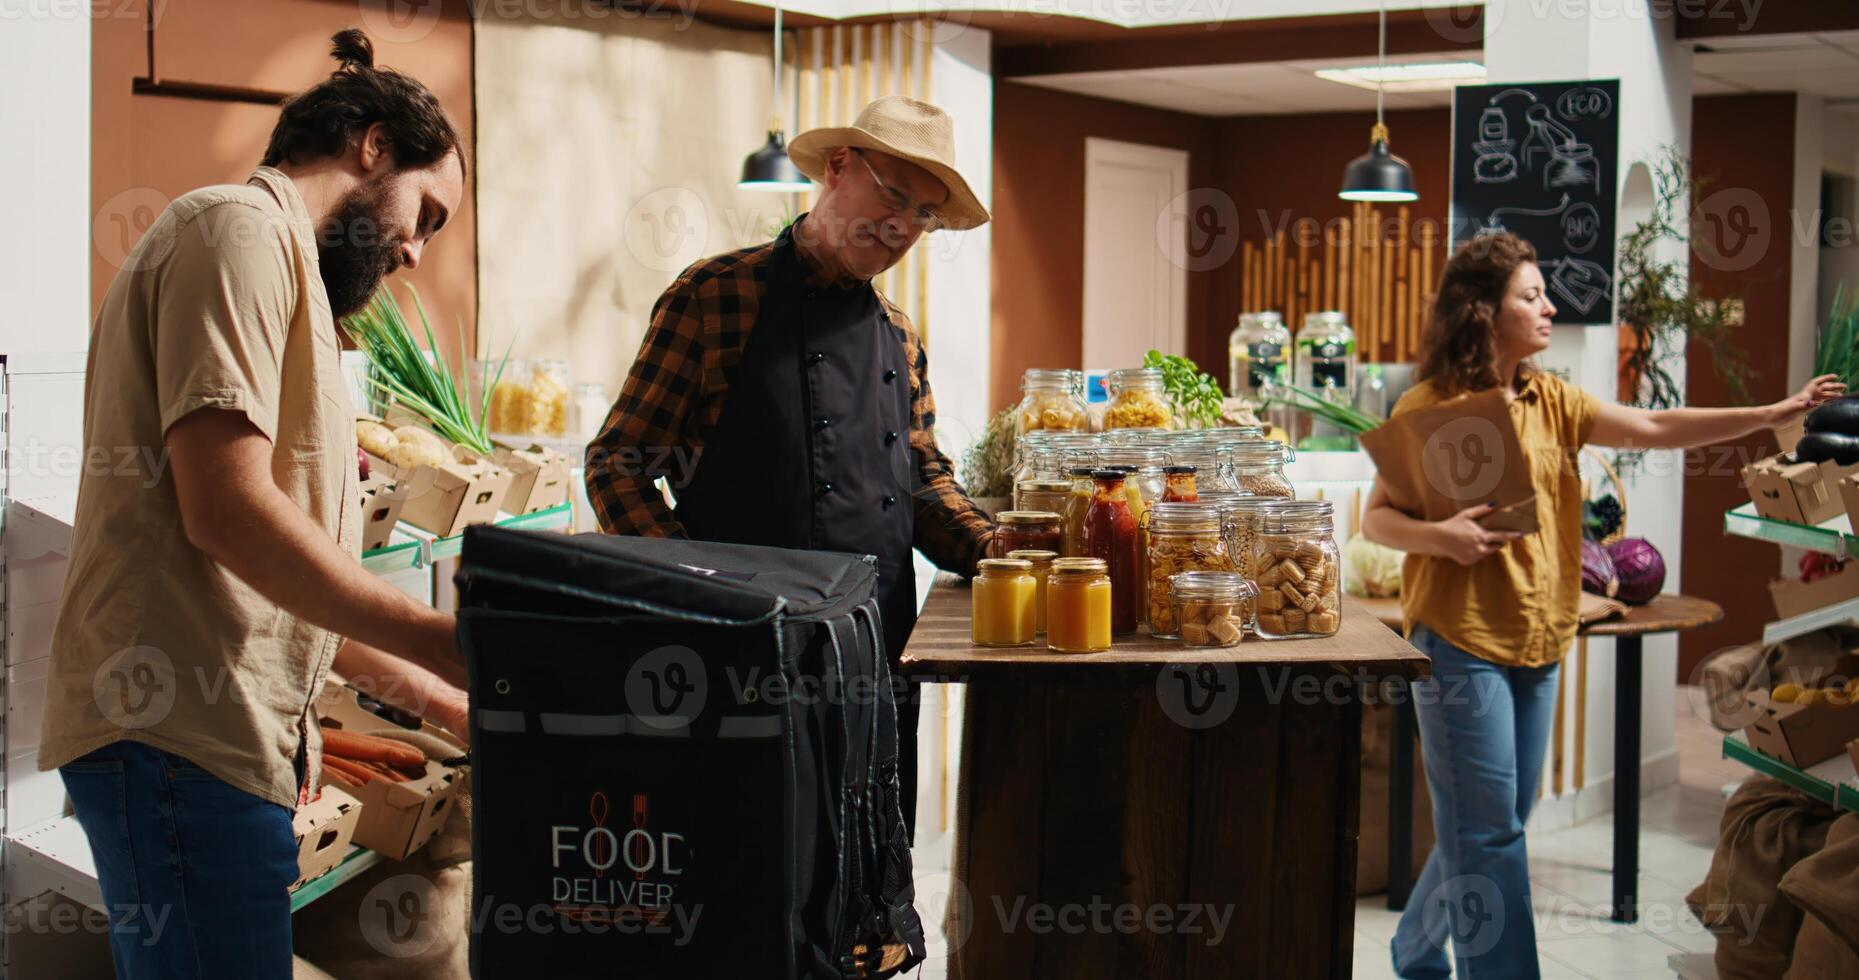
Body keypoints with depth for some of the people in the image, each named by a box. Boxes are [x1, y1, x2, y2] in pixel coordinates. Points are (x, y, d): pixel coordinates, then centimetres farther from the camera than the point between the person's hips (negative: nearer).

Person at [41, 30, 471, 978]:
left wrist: (452, 704, 21)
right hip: (180, 731, -10)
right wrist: (444, 642, -13)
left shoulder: (282, 264, 25)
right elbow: (229, 510, -18)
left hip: (223, 738, 10)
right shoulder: (242, 228, -6)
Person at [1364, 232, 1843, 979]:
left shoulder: (1550, 401, 9)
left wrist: (1772, 415, -6)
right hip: (1460, 639, -6)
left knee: (1481, 827, 14)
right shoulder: (1428, 406, -7)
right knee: (1488, 832, -6)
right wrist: (1438, 535, -25)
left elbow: (1653, 430, 2)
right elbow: (1376, 518, -6)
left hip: (1537, 639, 7)